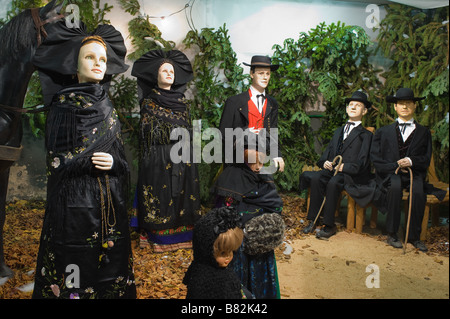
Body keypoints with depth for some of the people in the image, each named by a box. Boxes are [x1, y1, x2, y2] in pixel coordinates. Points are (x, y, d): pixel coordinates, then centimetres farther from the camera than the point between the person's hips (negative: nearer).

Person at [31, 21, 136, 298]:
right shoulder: (62, 104, -2)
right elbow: (56, 161, -6)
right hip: (74, 203, -4)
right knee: (74, 265, 3)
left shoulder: (107, 106, 10)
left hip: (109, 203, 4)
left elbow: (121, 157, 10)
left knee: (109, 269, 10)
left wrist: (114, 163, -10)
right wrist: (92, 161, -15)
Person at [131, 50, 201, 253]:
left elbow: (188, 130, 15)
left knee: (182, 192, 6)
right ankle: (160, 237, 10)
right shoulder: (149, 102, 1)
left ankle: (182, 232, 17)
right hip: (159, 158, -4)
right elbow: (146, 134, -3)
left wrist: (190, 156, 10)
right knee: (161, 195, -2)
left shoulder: (181, 101, 13)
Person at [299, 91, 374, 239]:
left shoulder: (366, 135, 9)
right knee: (316, 178, -27)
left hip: (352, 174, -5)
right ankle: (313, 219, -22)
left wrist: (344, 167, -19)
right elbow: (327, 152, 20)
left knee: (333, 183, -35)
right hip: (331, 170, 5)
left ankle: (329, 225, -26)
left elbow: (361, 164, -3)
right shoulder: (338, 131, 27)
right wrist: (324, 162, -2)